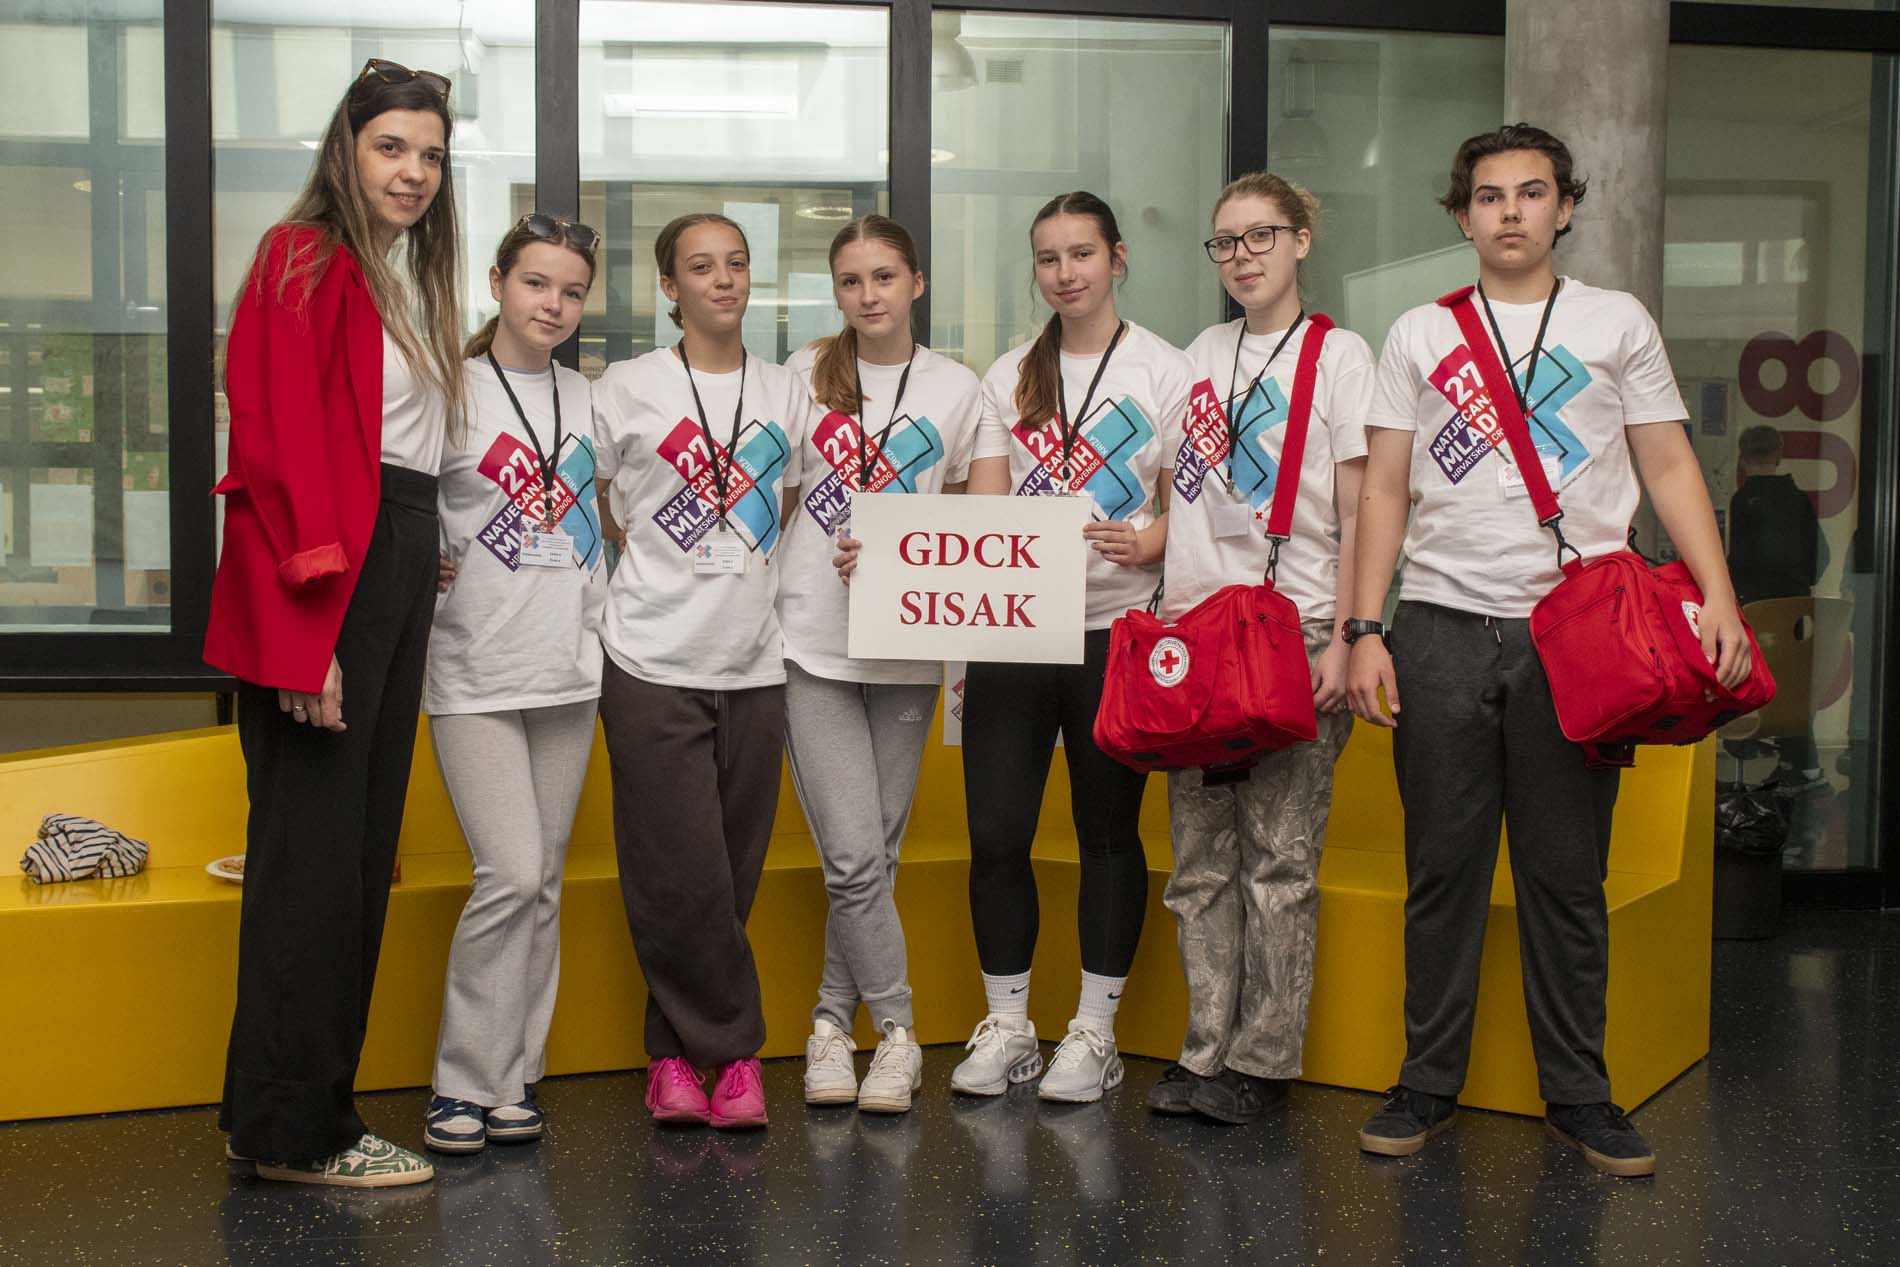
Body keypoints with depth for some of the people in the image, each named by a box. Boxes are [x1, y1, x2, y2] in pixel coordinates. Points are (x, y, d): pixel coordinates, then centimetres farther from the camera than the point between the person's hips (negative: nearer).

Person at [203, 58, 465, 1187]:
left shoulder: (406, 282, 20)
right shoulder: (308, 259, -7)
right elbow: (280, 444, -16)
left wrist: (418, 568, 10)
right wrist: (310, 625, -22)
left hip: (399, 565, 9)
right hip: (326, 580, -9)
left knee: (364, 845, 12)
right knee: (313, 847, -5)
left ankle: (306, 1107, 21)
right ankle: (292, 1129, 3)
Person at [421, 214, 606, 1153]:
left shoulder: (583, 399, 13)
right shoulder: (452, 390, -4)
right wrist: (422, 573, -19)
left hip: (568, 671, 5)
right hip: (475, 676, -5)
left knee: (543, 883, 8)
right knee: (512, 874, -13)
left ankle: (513, 1077, 17)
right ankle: (461, 1082, 1)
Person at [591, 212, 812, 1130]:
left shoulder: (786, 394, 12)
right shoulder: (626, 389, 3)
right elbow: (592, 510, 10)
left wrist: (742, 572, 8)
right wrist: (662, 568, 3)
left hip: (754, 662, 3)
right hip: (654, 663, -3)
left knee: (731, 875, 4)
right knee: (683, 877, -6)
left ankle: (678, 1053, 16)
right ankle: (732, 1051, 9)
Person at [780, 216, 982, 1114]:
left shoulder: (956, 390, 6)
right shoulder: (804, 375, 6)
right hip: (812, 641, -1)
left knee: (875, 853, 7)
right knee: (855, 856, -8)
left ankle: (835, 1017, 23)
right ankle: (896, 1030, 8)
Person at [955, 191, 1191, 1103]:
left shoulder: (1163, 370, 3)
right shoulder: (1008, 376, 13)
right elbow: (981, 509, 8)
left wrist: (1146, 543, -21)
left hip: (1114, 628, -3)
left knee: (1108, 832, 5)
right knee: (995, 832, 0)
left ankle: (1094, 1031, 17)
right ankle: (1005, 1027, 15)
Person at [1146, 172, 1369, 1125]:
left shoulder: (1340, 356, 2)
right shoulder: (1201, 354, 16)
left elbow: (1358, 514, -3)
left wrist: (1341, 639, -10)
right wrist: (1165, 612, 9)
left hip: (1292, 630, -5)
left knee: (1279, 854, -4)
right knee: (1200, 854, 4)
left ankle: (1263, 1062, 4)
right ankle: (1207, 1053, 11)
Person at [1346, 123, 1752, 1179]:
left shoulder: (1618, 323, 10)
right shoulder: (1420, 334, 11)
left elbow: (1669, 468, 7)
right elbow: (1384, 489, 9)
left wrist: (1716, 595, -7)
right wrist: (1363, 630, 0)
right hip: (1442, 627, 1)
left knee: (1567, 872, 4)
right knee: (1442, 865, 3)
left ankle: (1576, 1091, 14)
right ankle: (1428, 1081, 14)